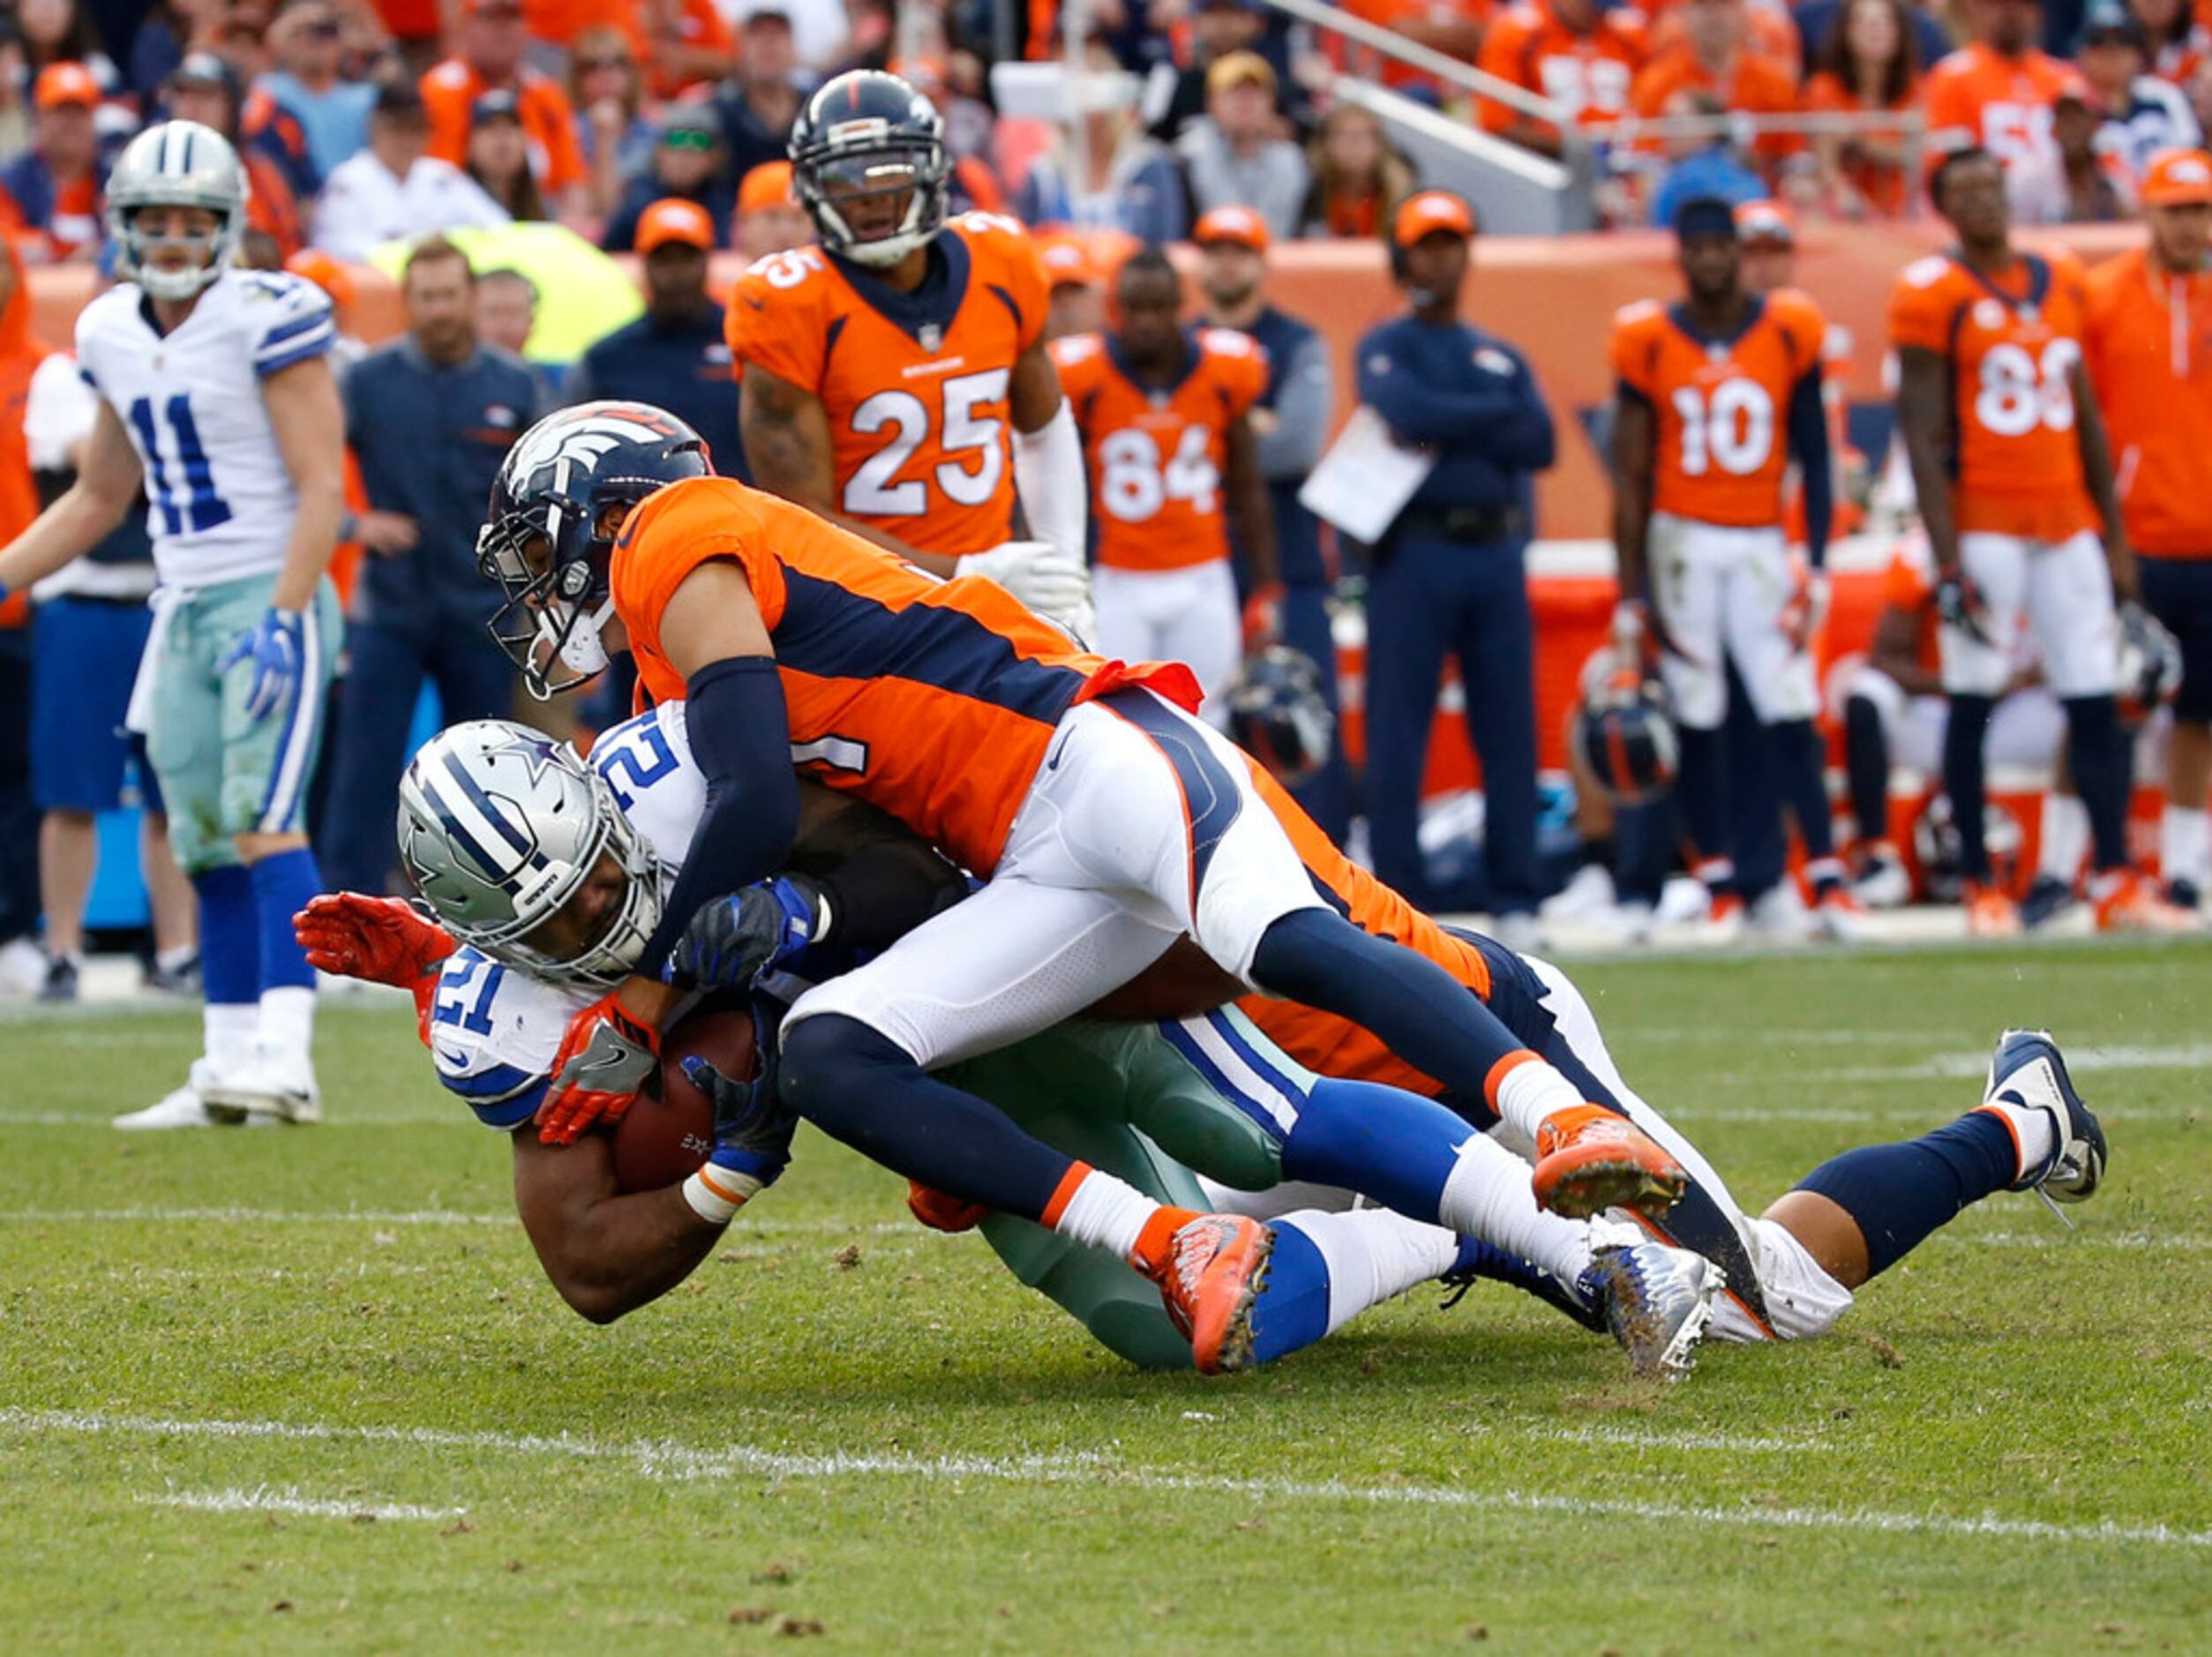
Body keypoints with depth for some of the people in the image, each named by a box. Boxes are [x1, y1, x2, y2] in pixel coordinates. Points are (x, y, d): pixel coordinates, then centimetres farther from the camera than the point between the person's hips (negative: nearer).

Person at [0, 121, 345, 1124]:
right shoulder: (113, 334, 11)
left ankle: (284, 1059, -24)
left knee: (262, 822, -17)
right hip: (184, 613, 7)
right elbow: (99, 499, 22)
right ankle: (231, 1073, 8)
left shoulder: (265, 320, -10)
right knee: (206, 847, 5)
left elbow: (321, 487, -14)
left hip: (270, 600, -7)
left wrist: (283, 619, -23)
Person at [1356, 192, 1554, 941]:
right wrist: (1498, 415, -5)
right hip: (1415, 550, -4)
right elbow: (1408, 411, -16)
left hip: (1495, 550, 4)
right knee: (1397, 732, -3)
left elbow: (1540, 443, 1)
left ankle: (1515, 900, 8)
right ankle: (1399, 901, 1)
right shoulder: (1386, 348, 6)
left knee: (1509, 732, 3)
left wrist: (1445, 427, -8)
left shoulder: (1501, 357, 18)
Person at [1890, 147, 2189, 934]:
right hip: (1984, 528, -5)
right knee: (1972, 703, -1)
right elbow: (1923, 438, -9)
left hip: (2066, 524, 5)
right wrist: (1948, 565, -14)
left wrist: (2114, 537, 15)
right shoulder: (1936, 295, -6)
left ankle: (2117, 882, 2)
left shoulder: (2059, 282, 12)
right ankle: (1980, 887, 5)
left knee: (2095, 703, 1)